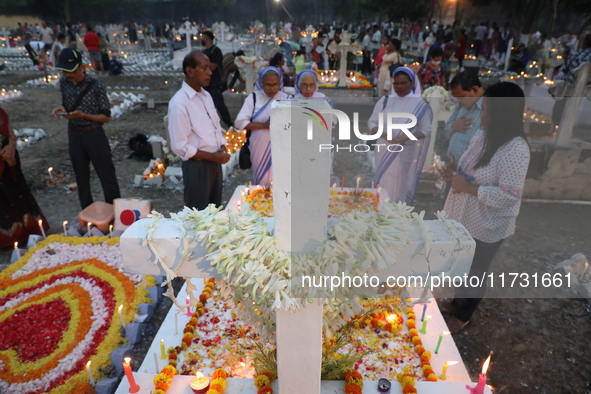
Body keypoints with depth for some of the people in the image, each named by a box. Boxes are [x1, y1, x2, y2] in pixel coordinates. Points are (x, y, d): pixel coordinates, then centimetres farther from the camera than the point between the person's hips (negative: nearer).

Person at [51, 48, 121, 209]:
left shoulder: (96, 86, -15)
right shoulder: (64, 83, 0)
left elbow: (106, 117, -11)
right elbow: (68, 106, 14)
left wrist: (82, 115, -22)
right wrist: (61, 109, -8)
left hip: (94, 135, -5)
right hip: (74, 135, 5)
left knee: (106, 174, 2)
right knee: (81, 176, 16)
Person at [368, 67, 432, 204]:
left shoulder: (420, 104, -2)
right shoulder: (385, 101, 5)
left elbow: (426, 131, -2)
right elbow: (371, 122, 8)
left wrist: (406, 137, -19)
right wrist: (382, 133, -13)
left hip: (405, 154, -2)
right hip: (384, 152, 2)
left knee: (399, 190, 2)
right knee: (382, 189, 7)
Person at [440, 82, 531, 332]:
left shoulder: (515, 149, -25)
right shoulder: (483, 135, 0)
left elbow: (509, 196, -26)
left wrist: (469, 188, -24)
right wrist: (457, 177, -4)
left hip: (486, 227, -8)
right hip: (464, 217, 8)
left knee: (475, 271, 13)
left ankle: (462, 317, 35)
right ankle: (457, 302, 47)